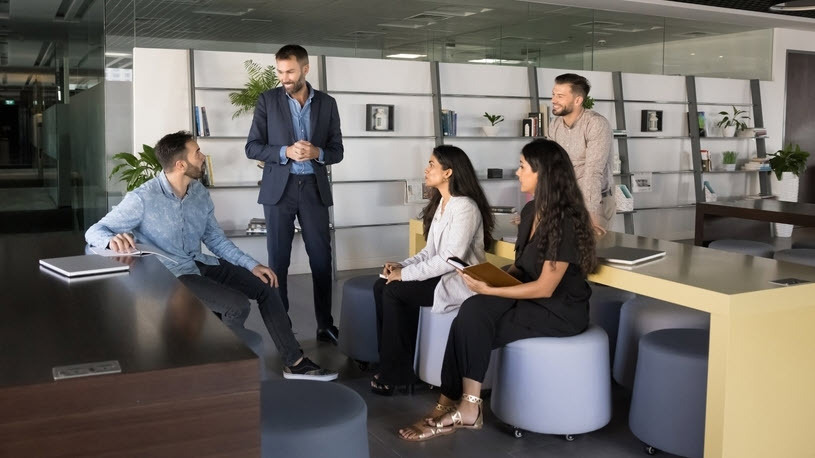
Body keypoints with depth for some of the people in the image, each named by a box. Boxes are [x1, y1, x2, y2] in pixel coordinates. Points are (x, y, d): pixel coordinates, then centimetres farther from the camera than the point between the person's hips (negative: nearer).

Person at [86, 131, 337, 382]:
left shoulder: (199, 192, 3)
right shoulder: (142, 199, -18)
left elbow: (215, 238, 11)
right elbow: (94, 231, -16)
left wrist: (251, 264, 2)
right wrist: (113, 240, -41)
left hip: (200, 264, 8)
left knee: (266, 286, 0)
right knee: (238, 304, -25)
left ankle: (294, 362, 7)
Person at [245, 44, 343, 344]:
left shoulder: (327, 104, 6)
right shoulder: (267, 100, 2)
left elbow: (337, 151, 7)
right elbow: (252, 147, -2)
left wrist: (317, 153, -15)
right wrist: (285, 152, -17)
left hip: (314, 188, 1)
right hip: (279, 188, -1)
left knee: (322, 259, 3)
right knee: (278, 260, 4)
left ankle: (325, 324, 12)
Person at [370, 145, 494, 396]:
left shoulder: (465, 207, -18)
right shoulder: (441, 203, 11)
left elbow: (451, 259, -24)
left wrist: (406, 274, -21)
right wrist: (402, 265, -2)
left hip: (461, 280, -9)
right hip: (441, 274, 9)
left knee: (393, 291, -20)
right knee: (381, 286, -7)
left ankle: (396, 373, -7)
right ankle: (389, 362, -2)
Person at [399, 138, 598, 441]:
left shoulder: (565, 221, -20)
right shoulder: (531, 211, 8)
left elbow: (545, 288, -22)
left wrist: (489, 290, -22)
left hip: (560, 310, -8)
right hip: (531, 300, 8)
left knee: (474, 324, -22)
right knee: (472, 312, -18)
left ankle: (466, 407, -9)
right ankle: (453, 405, -15)